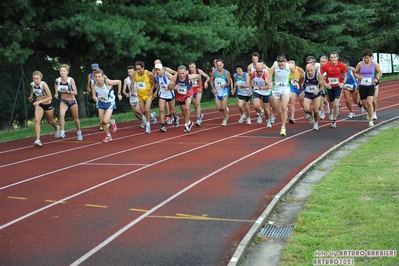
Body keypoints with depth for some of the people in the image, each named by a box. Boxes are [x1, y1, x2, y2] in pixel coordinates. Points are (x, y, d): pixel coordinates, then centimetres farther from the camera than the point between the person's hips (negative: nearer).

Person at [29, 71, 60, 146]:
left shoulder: (44, 84, -30)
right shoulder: (32, 84, -14)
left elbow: (50, 97, -30)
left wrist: (39, 101, -38)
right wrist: (31, 95, 22)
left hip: (48, 105, -3)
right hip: (39, 104, 3)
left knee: (50, 121, 19)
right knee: (37, 120, -20)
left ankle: (57, 128, 55)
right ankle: (38, 140, -25)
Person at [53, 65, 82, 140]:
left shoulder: (71, 80, -22)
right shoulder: (57, 80, -13)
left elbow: (75, 92, -21)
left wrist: (68, 92, -39)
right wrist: (56, 93, 3)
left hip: (72, 101, -1)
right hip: (63, 101, 1)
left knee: (75, 118, 15)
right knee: (61, 114, -27)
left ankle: (79, 133, 38)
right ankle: (62, 132, -23)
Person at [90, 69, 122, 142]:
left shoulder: (107, 82, -30)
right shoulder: (93, 84, -18)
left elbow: (119, 82, -13)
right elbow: (93, 95, -4)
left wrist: (119, 93, -8)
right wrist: (94, 97, -28)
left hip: (110, 103, -4)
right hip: (101, 102, 4)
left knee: (105, 121, -19)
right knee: (102, 122, 5)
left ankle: (112, 122, 17)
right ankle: (108, 136, 28)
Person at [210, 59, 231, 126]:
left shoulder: (226, 73, -12)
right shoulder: (214, 72, -5)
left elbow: (229, 82, -3)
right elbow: (211, 80, 8)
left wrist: (224, 85, -23)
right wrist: (213, 88, -4)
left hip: (224, 91, -3)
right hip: (217, 92, 3)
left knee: (224, 107, -10)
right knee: (218, 108, 1)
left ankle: (225, 119, 12)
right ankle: (226, 110, 36)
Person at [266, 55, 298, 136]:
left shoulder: (290, 66, -14)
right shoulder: (274, 67, -18)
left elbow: (294, 71, 11)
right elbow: (267, 78, -15)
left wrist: (295, 80, 2)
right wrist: (270, 83, -36)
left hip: (285, 89, -1)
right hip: (276, 89, 1)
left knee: (284, 108, -20)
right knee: (279, 111, 8)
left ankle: (283, 127, -14)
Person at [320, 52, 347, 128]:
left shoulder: (342, 65, -11)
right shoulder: (326, 65, -12)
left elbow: (345, 76, 3)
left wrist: (343, 83, -13)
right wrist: (325, 84, -11)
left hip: (338, 86, -1)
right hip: (329, 87, 1)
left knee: (336, 104, -13)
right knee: (332, 104, 13)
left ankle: (334, 121, 0)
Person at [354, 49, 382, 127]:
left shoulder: (374, 64, -2)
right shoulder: (360, 64, -2)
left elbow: (379, 72, 10)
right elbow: (355, 73, 9)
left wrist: (377, 78, -10)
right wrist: (358, 77, -13)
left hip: (371, 86, -2)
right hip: (362, 86, 2)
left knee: (369, 103, -16)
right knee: (364, 104, 8)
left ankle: (371, 121, -9)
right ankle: (369, 112, 44)